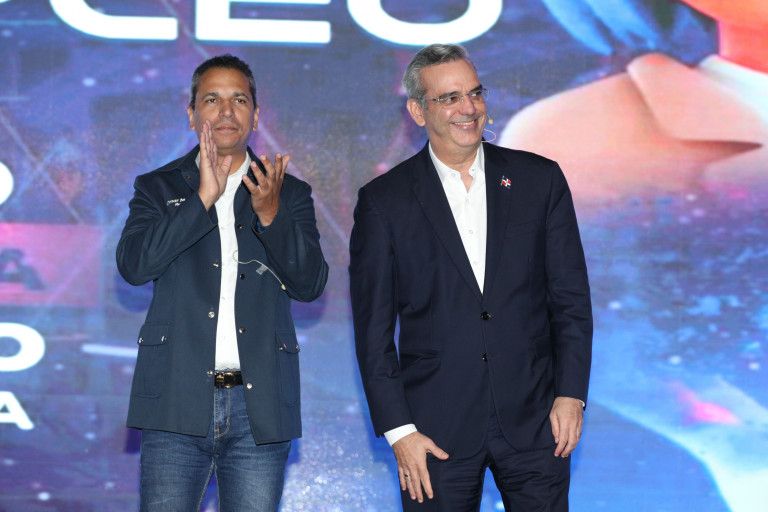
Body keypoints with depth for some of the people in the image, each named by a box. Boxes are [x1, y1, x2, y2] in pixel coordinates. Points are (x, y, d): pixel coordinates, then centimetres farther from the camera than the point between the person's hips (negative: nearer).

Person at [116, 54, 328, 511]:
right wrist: (203, 199, -14)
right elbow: (133, 264, -7)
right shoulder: (159, 188, 10)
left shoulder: (291, 195, 12)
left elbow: (311, 284, 0)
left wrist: (271, 213, -15)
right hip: (178, 404, -1)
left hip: (260, 407, 1)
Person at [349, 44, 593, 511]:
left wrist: (570, 394, -2)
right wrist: (398, 430, -6)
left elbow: (571, 297, 6)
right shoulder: (384, 201, -1)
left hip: (534, 421, 2)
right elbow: (373, 327, 0)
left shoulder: (540, 180, 5)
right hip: (437, 430, -1)